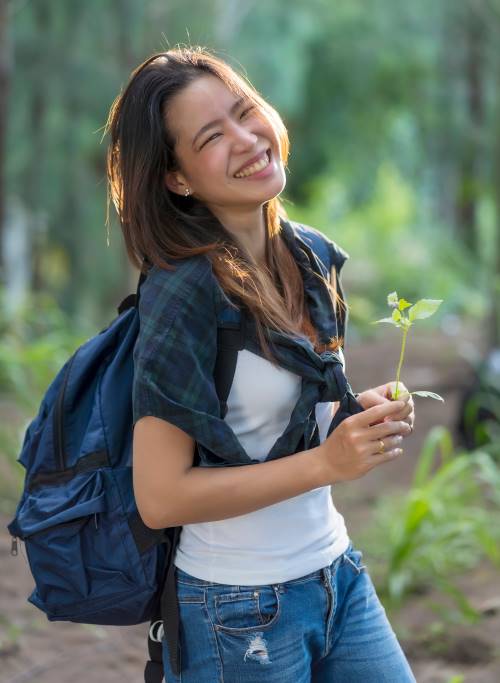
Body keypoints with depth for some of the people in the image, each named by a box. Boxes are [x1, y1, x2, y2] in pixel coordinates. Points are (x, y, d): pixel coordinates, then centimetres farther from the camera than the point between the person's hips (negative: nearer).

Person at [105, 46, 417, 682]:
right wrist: (327, 462, -22)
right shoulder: (184, 293, -20)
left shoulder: (310, 256, 1)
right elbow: (161, 497, -21)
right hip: (238, 609, -6)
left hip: (337, 574, 7)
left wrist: (357, 411, -4)